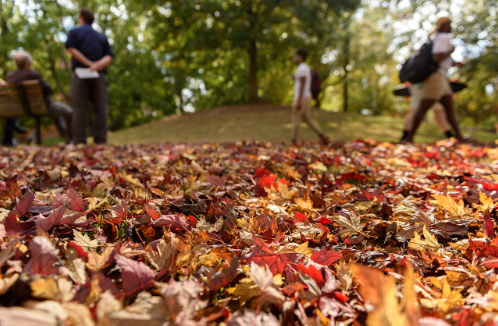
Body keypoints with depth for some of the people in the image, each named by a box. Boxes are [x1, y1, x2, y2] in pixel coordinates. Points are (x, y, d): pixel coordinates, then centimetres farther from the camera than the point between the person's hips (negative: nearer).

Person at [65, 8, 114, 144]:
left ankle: (79, 141, -8)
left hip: (80, 73, -2)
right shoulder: (102, 37, 21)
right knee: (100, 108, -2)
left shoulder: (74, 32, 13)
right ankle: (101, 140, -9)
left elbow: (71, 49, -5)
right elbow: (109, 56, 5)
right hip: (99, 75, 2)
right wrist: (98, 65, -11)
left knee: (80, 108, -3)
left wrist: (89, 63, -8)